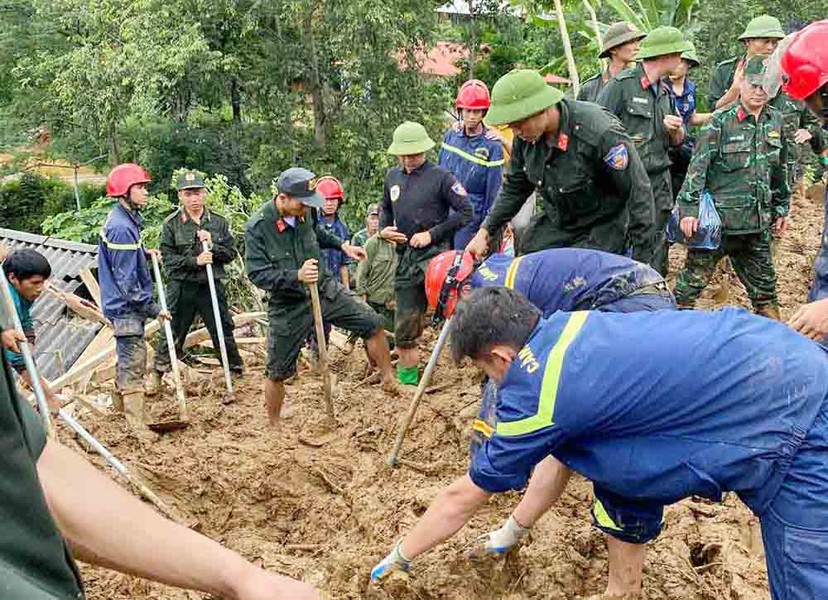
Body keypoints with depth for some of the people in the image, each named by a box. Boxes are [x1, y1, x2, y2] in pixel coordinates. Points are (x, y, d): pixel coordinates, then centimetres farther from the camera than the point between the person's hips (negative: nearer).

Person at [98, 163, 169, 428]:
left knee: (126, 357, 24)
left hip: (125, 305, 10)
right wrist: (153, 308, -17)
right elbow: (126, 280, -22)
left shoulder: (126, 219, 8)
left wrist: (145, 253, 6)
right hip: (127, 307, -10)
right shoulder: (122, 228, -23)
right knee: (133, 362, -5)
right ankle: (137, 423, 0)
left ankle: (121, 402, 41)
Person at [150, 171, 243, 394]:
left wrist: (212, 246, -14)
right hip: (181, 288, -1)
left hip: (212, 286, 1)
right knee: (172, 333, 8)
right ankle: (158, 373, 24)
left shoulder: (219, 222, 2)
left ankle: (237, 370, 23)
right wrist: (194, 261, -19)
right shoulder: (171, 224, -3)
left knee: (223, 330, 10)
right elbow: (167, 257, -7)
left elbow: (231, 253, 3)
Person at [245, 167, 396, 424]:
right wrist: (297, 275, -34)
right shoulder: (256, 227, -22)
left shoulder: (304, 212, -6)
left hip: (325, 290, 4)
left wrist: (342, 245, 8)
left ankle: (389, 381, 17)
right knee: (277, 372, 7)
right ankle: (273, 426, 28)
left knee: (373, 324, -2)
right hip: (289, 306, -4)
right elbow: (257, 274, -23)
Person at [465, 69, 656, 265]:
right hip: (554, 223, 6)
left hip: (602, 229, -6)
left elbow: (638, 194, -22)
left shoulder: (601, 133, -29)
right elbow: (514, 188, 7)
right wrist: (485, 231, 0)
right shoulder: (525, 135, -9)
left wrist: (641, 260, -20)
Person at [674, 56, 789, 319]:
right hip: (719, 217, -5)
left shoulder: (775, 121, 9)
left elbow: (780, 169, 18)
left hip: (758, 221, 6)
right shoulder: (721, 121, -8)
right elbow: (698, 167, -13)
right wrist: (688, 208, -19)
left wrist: (781, 208, 19)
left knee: (764, 282, 17)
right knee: (695, 276, -2)